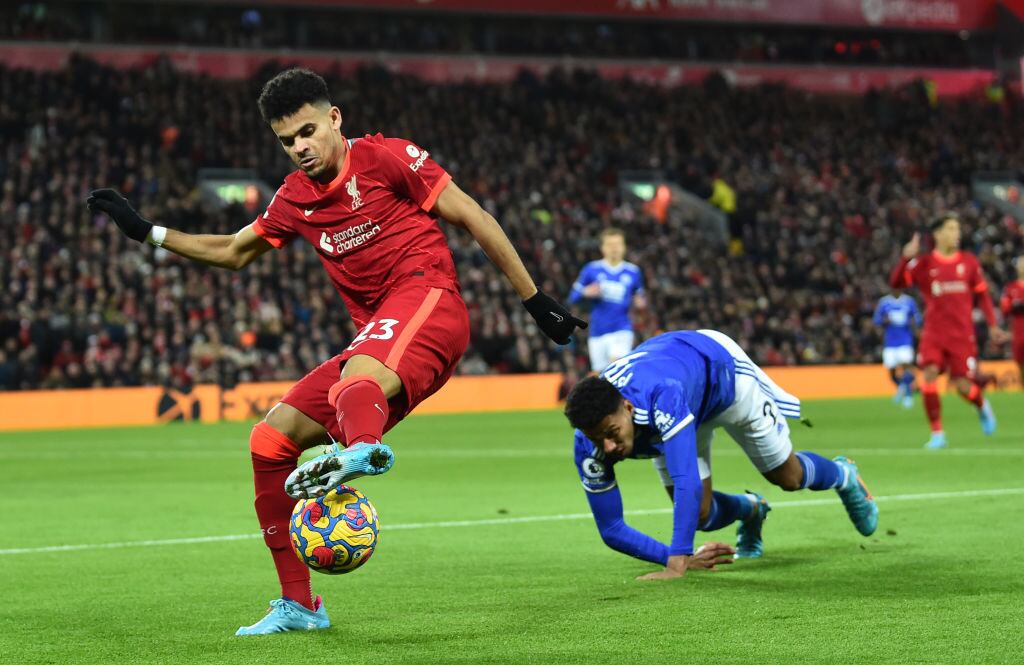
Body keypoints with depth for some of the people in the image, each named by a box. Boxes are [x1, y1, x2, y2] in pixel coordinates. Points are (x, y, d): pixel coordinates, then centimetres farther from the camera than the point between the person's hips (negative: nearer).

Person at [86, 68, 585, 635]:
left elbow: (473, 219, 0)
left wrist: (535, 300, -1)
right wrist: (147, 232, 27)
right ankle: (298, 605, 9)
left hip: (426, 298, -7)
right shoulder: (294, 199, 17)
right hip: (375, 338, 7)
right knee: (270, 439, 4)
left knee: (357, 381, -40)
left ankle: (361, 450, -77)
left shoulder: (384, 157, -2)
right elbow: (233, 253, 33)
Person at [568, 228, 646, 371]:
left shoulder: (633, 272, 4)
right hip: (597, 331, 2)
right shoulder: (591, 269, 2)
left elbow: (639, 297, 19)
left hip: (621, 331, -2)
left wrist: (639, 303, -4)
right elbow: (573, 297, 5)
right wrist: (586, 292, -15)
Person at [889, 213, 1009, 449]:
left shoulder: (969, 261, 6)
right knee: (929, 374, -19)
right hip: (933, 334, 0)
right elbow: (896, 282, -7)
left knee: (962, 385, -4)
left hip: (962, 334, 0)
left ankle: (982, 405, 34)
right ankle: (937, 434, -9)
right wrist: (906, 257, -21)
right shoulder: (924, 263, 1)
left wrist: (992, 325, 7)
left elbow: (982, 294, 12)